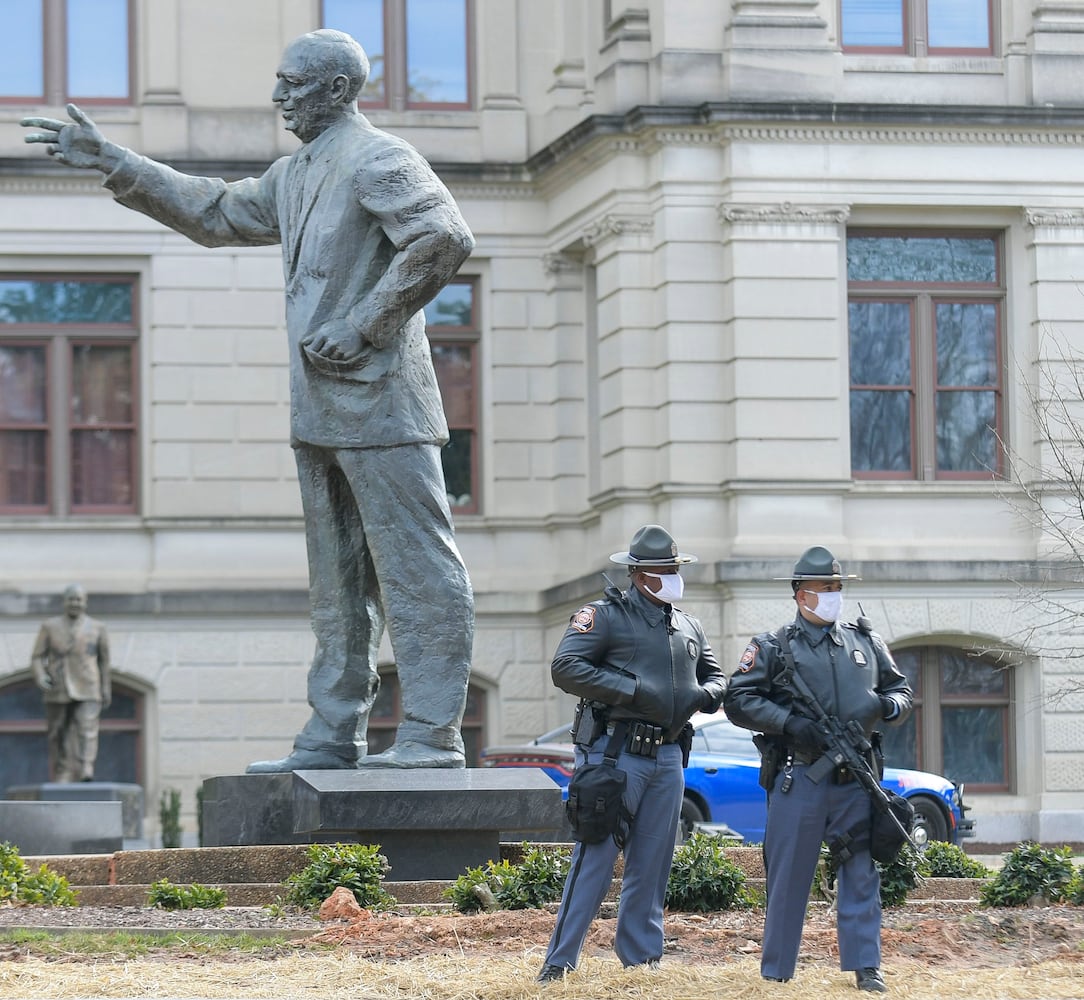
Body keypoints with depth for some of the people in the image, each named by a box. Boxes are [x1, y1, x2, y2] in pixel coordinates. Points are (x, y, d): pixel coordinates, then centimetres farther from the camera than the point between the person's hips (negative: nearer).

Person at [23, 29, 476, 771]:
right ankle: (333, 739, 14)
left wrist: (364, 326, -19)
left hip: (380, 404, -10)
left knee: (418, 572, -7)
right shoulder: (293, 176, 19)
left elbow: (446, 240, -23)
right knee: (338, 583, 11)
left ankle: (432, 737, -8)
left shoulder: (379, 161, -10)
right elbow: (215, 215, 31)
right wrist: (113, 164, 28)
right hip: (322, 412, 10)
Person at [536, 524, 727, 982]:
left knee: (652, 864, 10)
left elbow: (716, 676, 27)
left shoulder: (687, 627, 17)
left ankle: (641, 955, 18)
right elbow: (565, 667, -15)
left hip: (667, 759, 7)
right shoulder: (606, 616, -5)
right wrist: (632, 690, -19)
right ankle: (559, 961, -7)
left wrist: (703, 694, 1)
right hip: (616, 753, -7)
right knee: (595, 859, -9)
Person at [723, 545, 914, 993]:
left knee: (860, 873, 1)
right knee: (788, 877, 1)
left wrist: (886, 705, -4)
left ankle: (865, 966, 6)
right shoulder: (773, 647, 3)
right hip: (798, 781, -3)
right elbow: (738, 700, -2)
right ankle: (776, 973, 8)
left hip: (855, 781, 3)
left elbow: (901, 692, 20)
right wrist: (788, 721, -14)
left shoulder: (867, 643, 15)